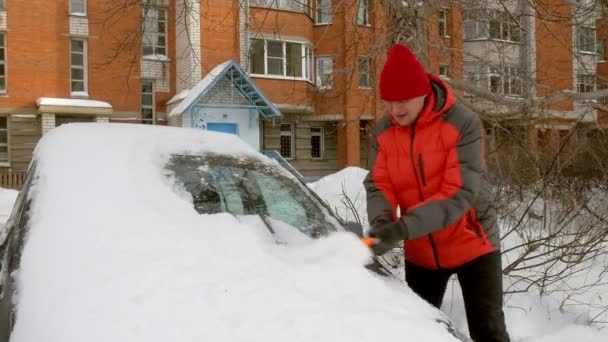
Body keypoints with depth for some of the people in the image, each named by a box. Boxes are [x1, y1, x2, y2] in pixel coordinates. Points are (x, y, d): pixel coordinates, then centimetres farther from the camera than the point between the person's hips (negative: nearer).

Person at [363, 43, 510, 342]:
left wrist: (405, 227, -39)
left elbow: (459, 194, -28)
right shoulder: (383, 132, -4)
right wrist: (381, 222, -29)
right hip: (420, 252, 5)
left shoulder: (463, 124, -21)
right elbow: (378, 186, -7)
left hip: (471, 245, -4)